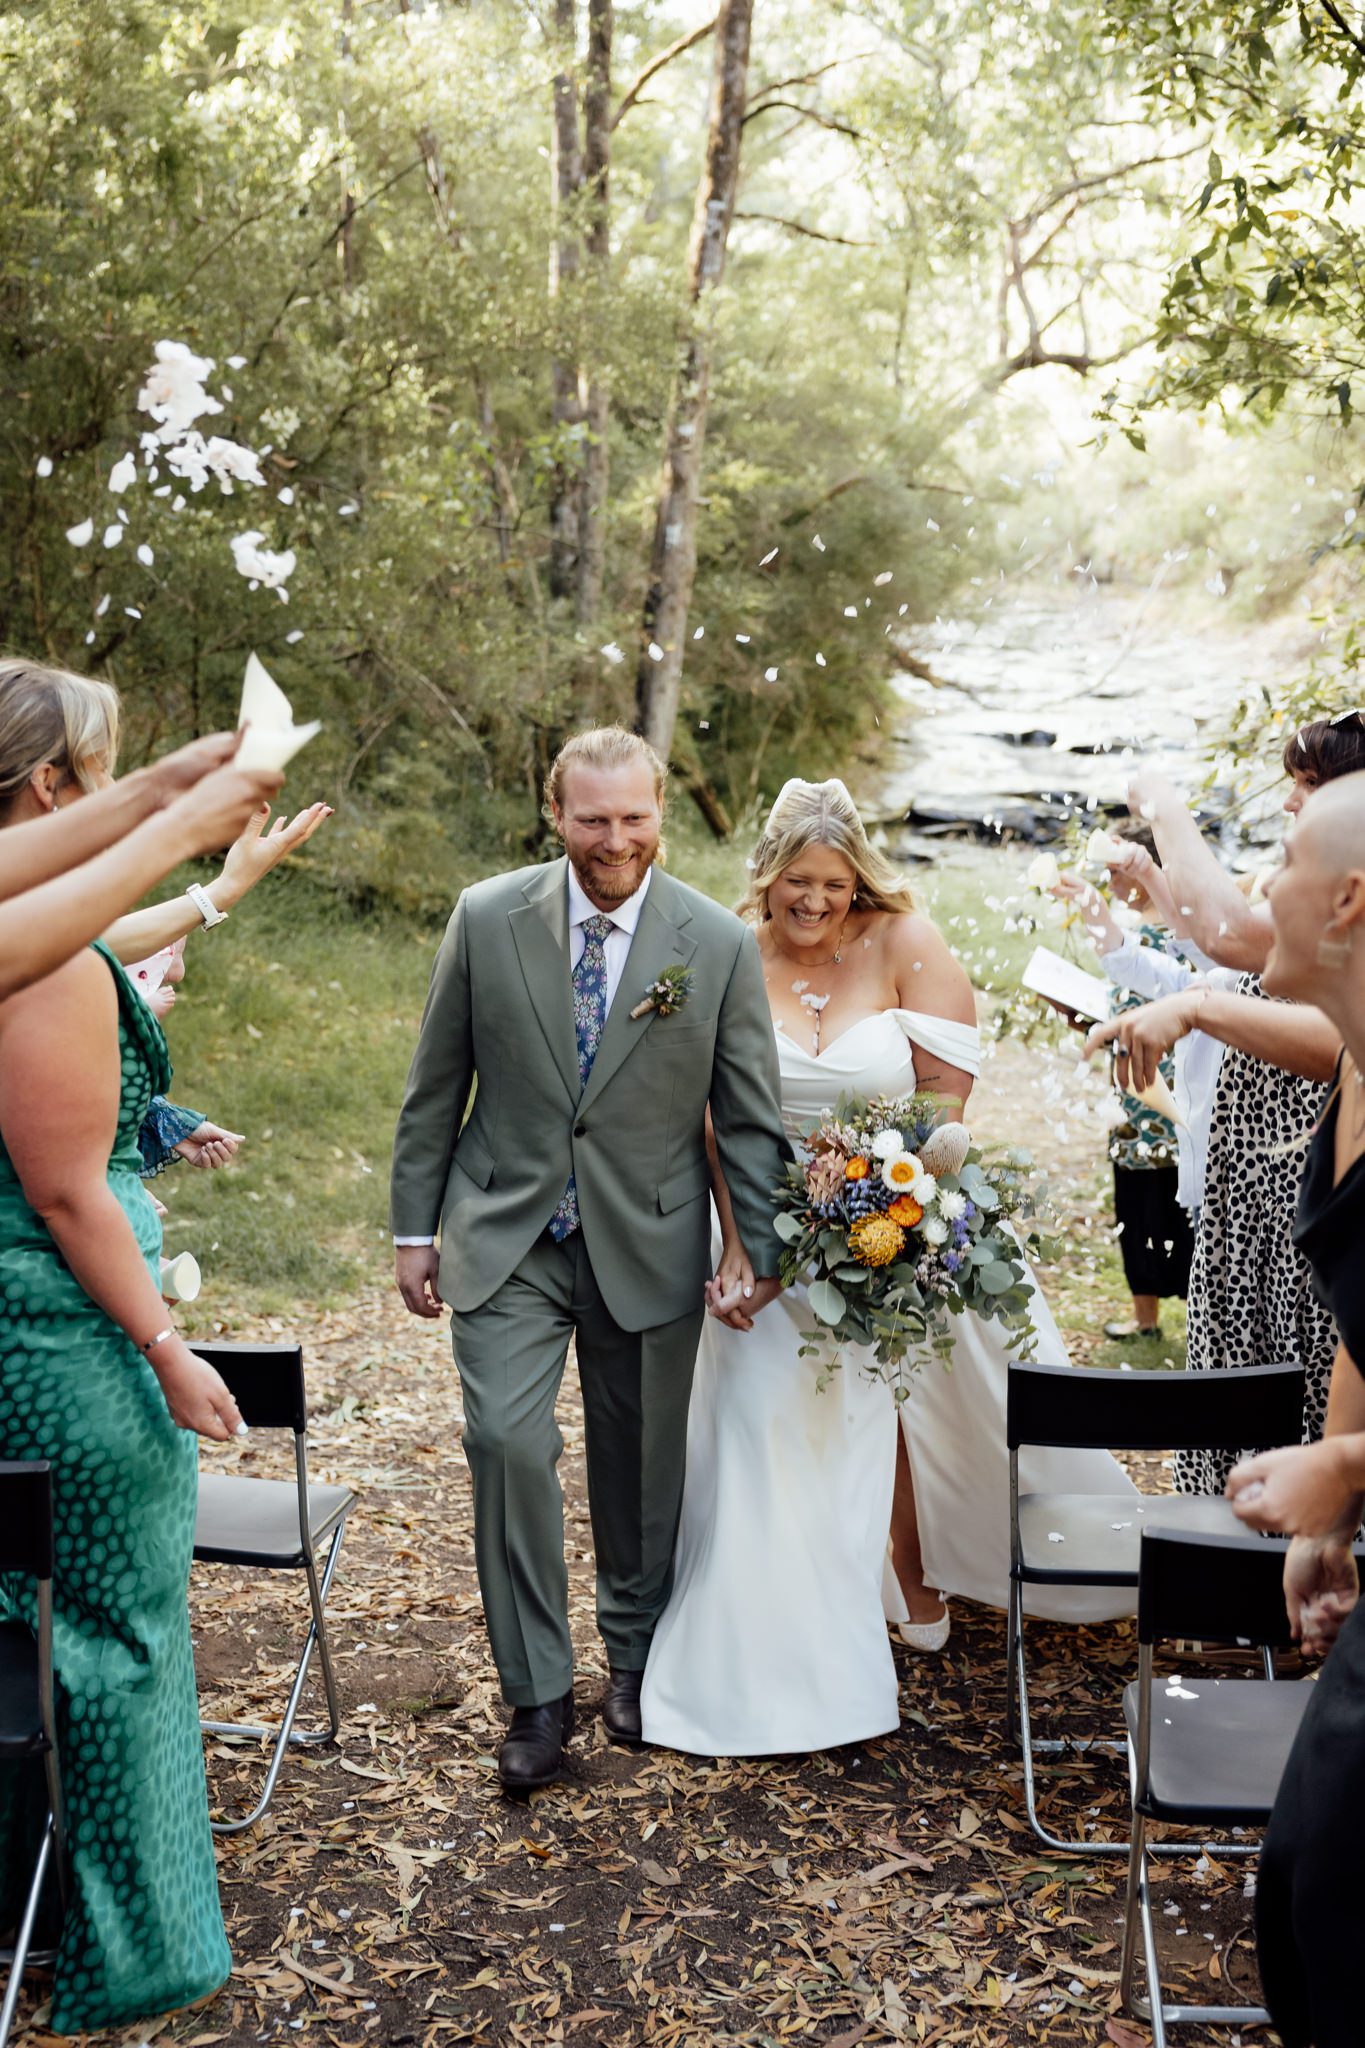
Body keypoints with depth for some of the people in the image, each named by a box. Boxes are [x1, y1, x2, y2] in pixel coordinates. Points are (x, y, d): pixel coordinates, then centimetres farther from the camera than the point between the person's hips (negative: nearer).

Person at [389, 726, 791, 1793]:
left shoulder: (720, 943, -6)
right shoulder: (487, 917, -4)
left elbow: (750, 1116, -1)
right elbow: (435, 1088, 3)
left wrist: (763, 1253, -5)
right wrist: (416, 1228, 4)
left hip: (649, 1245, 0)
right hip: (506, 1242, 0)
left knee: (642, 1465, 11)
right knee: (507, 1441, -12)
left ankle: (635, 1655, 37)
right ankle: (538, 1694, 5)